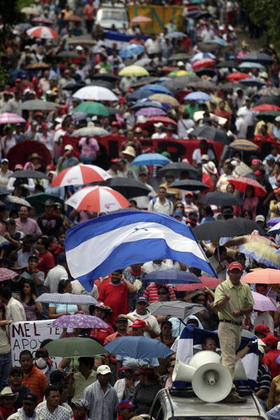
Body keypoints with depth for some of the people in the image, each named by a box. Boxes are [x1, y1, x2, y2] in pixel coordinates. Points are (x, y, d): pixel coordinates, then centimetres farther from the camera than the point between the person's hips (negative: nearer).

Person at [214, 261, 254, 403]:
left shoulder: (245, 288, 9)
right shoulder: (222, 287, -8)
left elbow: (250, 308, 8)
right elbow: (217, 307, -19)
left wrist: (241, 311, -13)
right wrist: (225, 299, -39)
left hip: (238, 326, 6)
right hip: (226, 326, -6)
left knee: (229, 357, 15)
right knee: (229, 359, -13)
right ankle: (229, 391, -18)